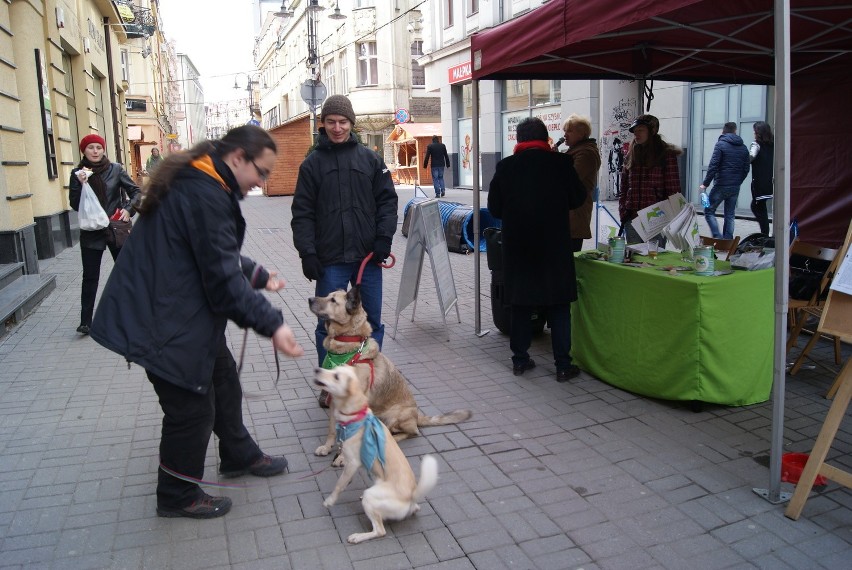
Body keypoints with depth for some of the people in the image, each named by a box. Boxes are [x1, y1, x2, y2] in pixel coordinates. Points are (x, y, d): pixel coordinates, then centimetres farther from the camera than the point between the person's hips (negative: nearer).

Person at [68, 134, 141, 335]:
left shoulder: (115, 169, -1)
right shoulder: (78, 173, 0)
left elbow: (135, 191, 1)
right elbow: (75, 204, -2)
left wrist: (129, 209, -15)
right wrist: (80, 184, -16)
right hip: (91, 232, 0)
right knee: (90, 277, 2)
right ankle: (86, 321, 6)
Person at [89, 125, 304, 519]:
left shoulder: (195, 183, 10)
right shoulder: (207, 197, -24)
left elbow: (217, 255, 19)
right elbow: (223, 279, -26)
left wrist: (258, 275, 10)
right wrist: (272, 325, -24)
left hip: (185, 313, 11)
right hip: (165, 321, -11)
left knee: (221, 379, 22)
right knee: (191, 406, 2)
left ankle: (239, 456, 42)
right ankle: (178, 497, 23)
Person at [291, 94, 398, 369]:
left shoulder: (371, 159, 7)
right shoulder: (312, 163, 4)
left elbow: (387, 201, 7)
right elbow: (302, 213, 1)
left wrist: (384, 238, -5)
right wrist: (307, 253, -7)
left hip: (368, 256, 2)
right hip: (330, 260, -1)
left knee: (372, 321, 10)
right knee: (328, 325, 5)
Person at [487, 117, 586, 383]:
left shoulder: (505, 166, -4)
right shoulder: (562, 162, -7)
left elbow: (494, 208, 2)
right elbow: (578, 199, 4)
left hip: (518, 246, 2)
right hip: (554, 245, -1)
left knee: (520, 304, 12)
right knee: (559, 307, 6)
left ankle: (520, 359, 19)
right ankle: (563, 365, 9)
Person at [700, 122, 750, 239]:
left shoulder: (720, 144, -6)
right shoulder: (743, 148, 11)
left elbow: (713, 166, -14)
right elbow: (746, 169, 12)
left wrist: (705, 184, -10)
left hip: (721, 185, -5)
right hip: (735, 188, 6)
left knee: (709, 211, 2)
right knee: (730, 215, 11)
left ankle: (717, 237, -12)